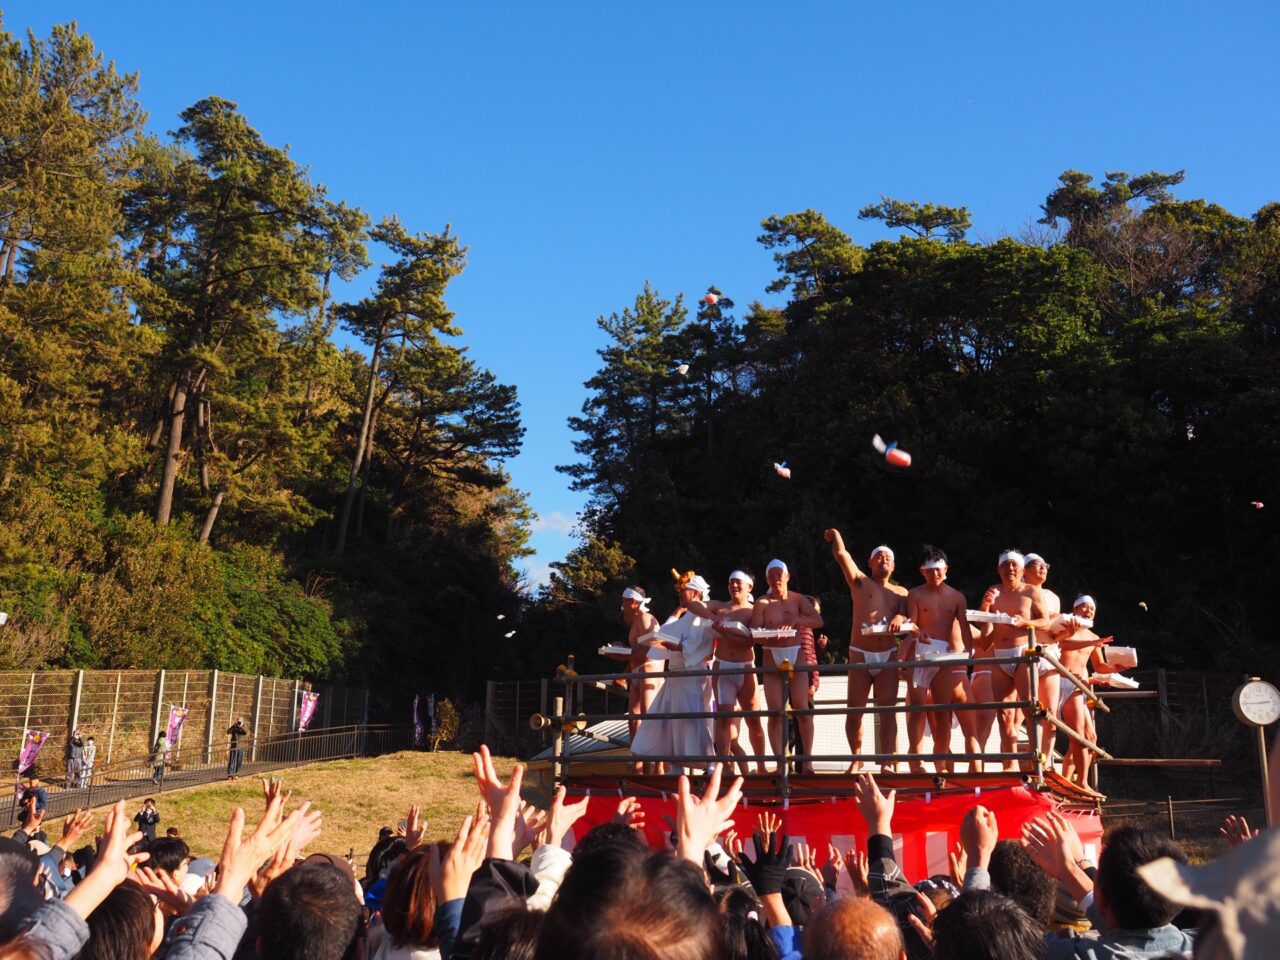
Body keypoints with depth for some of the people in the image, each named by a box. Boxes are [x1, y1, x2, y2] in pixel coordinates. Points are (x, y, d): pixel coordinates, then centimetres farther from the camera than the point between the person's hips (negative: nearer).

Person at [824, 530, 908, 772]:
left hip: (887, 656, 2)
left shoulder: (899, 593, 16)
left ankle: (888, 762, -6)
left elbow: (908, 615, 1)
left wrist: (900, 618, -20)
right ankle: (857, 758, 16)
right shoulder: (860, 582, 9)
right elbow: (841, 555, -2)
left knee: (888, 711, -6)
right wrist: (835, 535, 8)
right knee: (854, 711, -1)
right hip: (860, 654, -1)